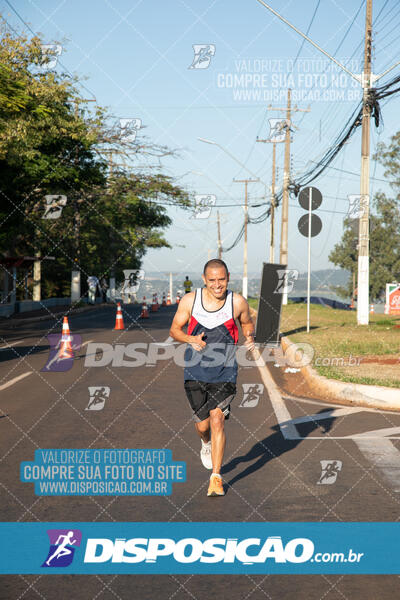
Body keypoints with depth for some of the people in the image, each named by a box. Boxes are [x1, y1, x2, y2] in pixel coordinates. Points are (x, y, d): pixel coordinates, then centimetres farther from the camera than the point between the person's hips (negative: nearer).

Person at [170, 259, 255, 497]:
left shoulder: (238, 302, -7)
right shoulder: (190, 300, -7)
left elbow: (247, 323, 13)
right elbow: (174, 329, 3)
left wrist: (250, 337, -9)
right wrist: (191, 339, -18)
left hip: (224, 372, -1)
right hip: (195, 372, 1)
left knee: (217, 420, -12)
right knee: (202, 424, 8)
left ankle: (216, 478, -1)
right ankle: (207, 443, 46)